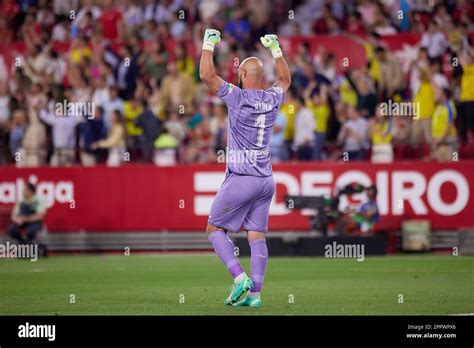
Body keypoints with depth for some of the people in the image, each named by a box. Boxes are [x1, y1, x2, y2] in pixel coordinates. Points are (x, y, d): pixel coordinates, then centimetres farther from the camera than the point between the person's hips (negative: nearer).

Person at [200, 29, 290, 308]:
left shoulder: (238, 97, -12)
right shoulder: (273, 99, 5)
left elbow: (207, 75, -13)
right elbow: (285, 79, 28)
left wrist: (209, 44, -1)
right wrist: (275, 48, 34)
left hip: (241, 179, -6)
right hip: (266, 179, 6)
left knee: (215, 228, 4)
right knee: (257, 236, 6)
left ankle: (241, 278, -11)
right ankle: (255, 293, 1)